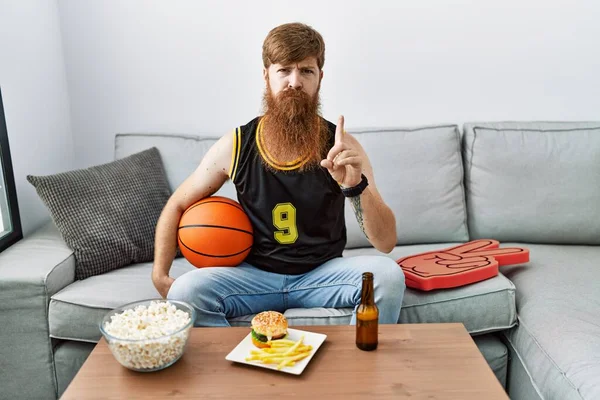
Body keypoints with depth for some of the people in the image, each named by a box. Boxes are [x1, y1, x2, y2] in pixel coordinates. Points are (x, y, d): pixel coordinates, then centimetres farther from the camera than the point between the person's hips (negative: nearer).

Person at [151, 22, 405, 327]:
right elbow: (177, 206, 6)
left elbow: (386, 242, -16)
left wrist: (357, 187, -34)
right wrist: (160, 275, -5)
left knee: (388, 275, -27)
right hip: (256, 274, 1)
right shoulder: (235, 146, -9)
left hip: (323, 273, 0)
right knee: (185, 292, -26)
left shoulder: (342, 147, -12)